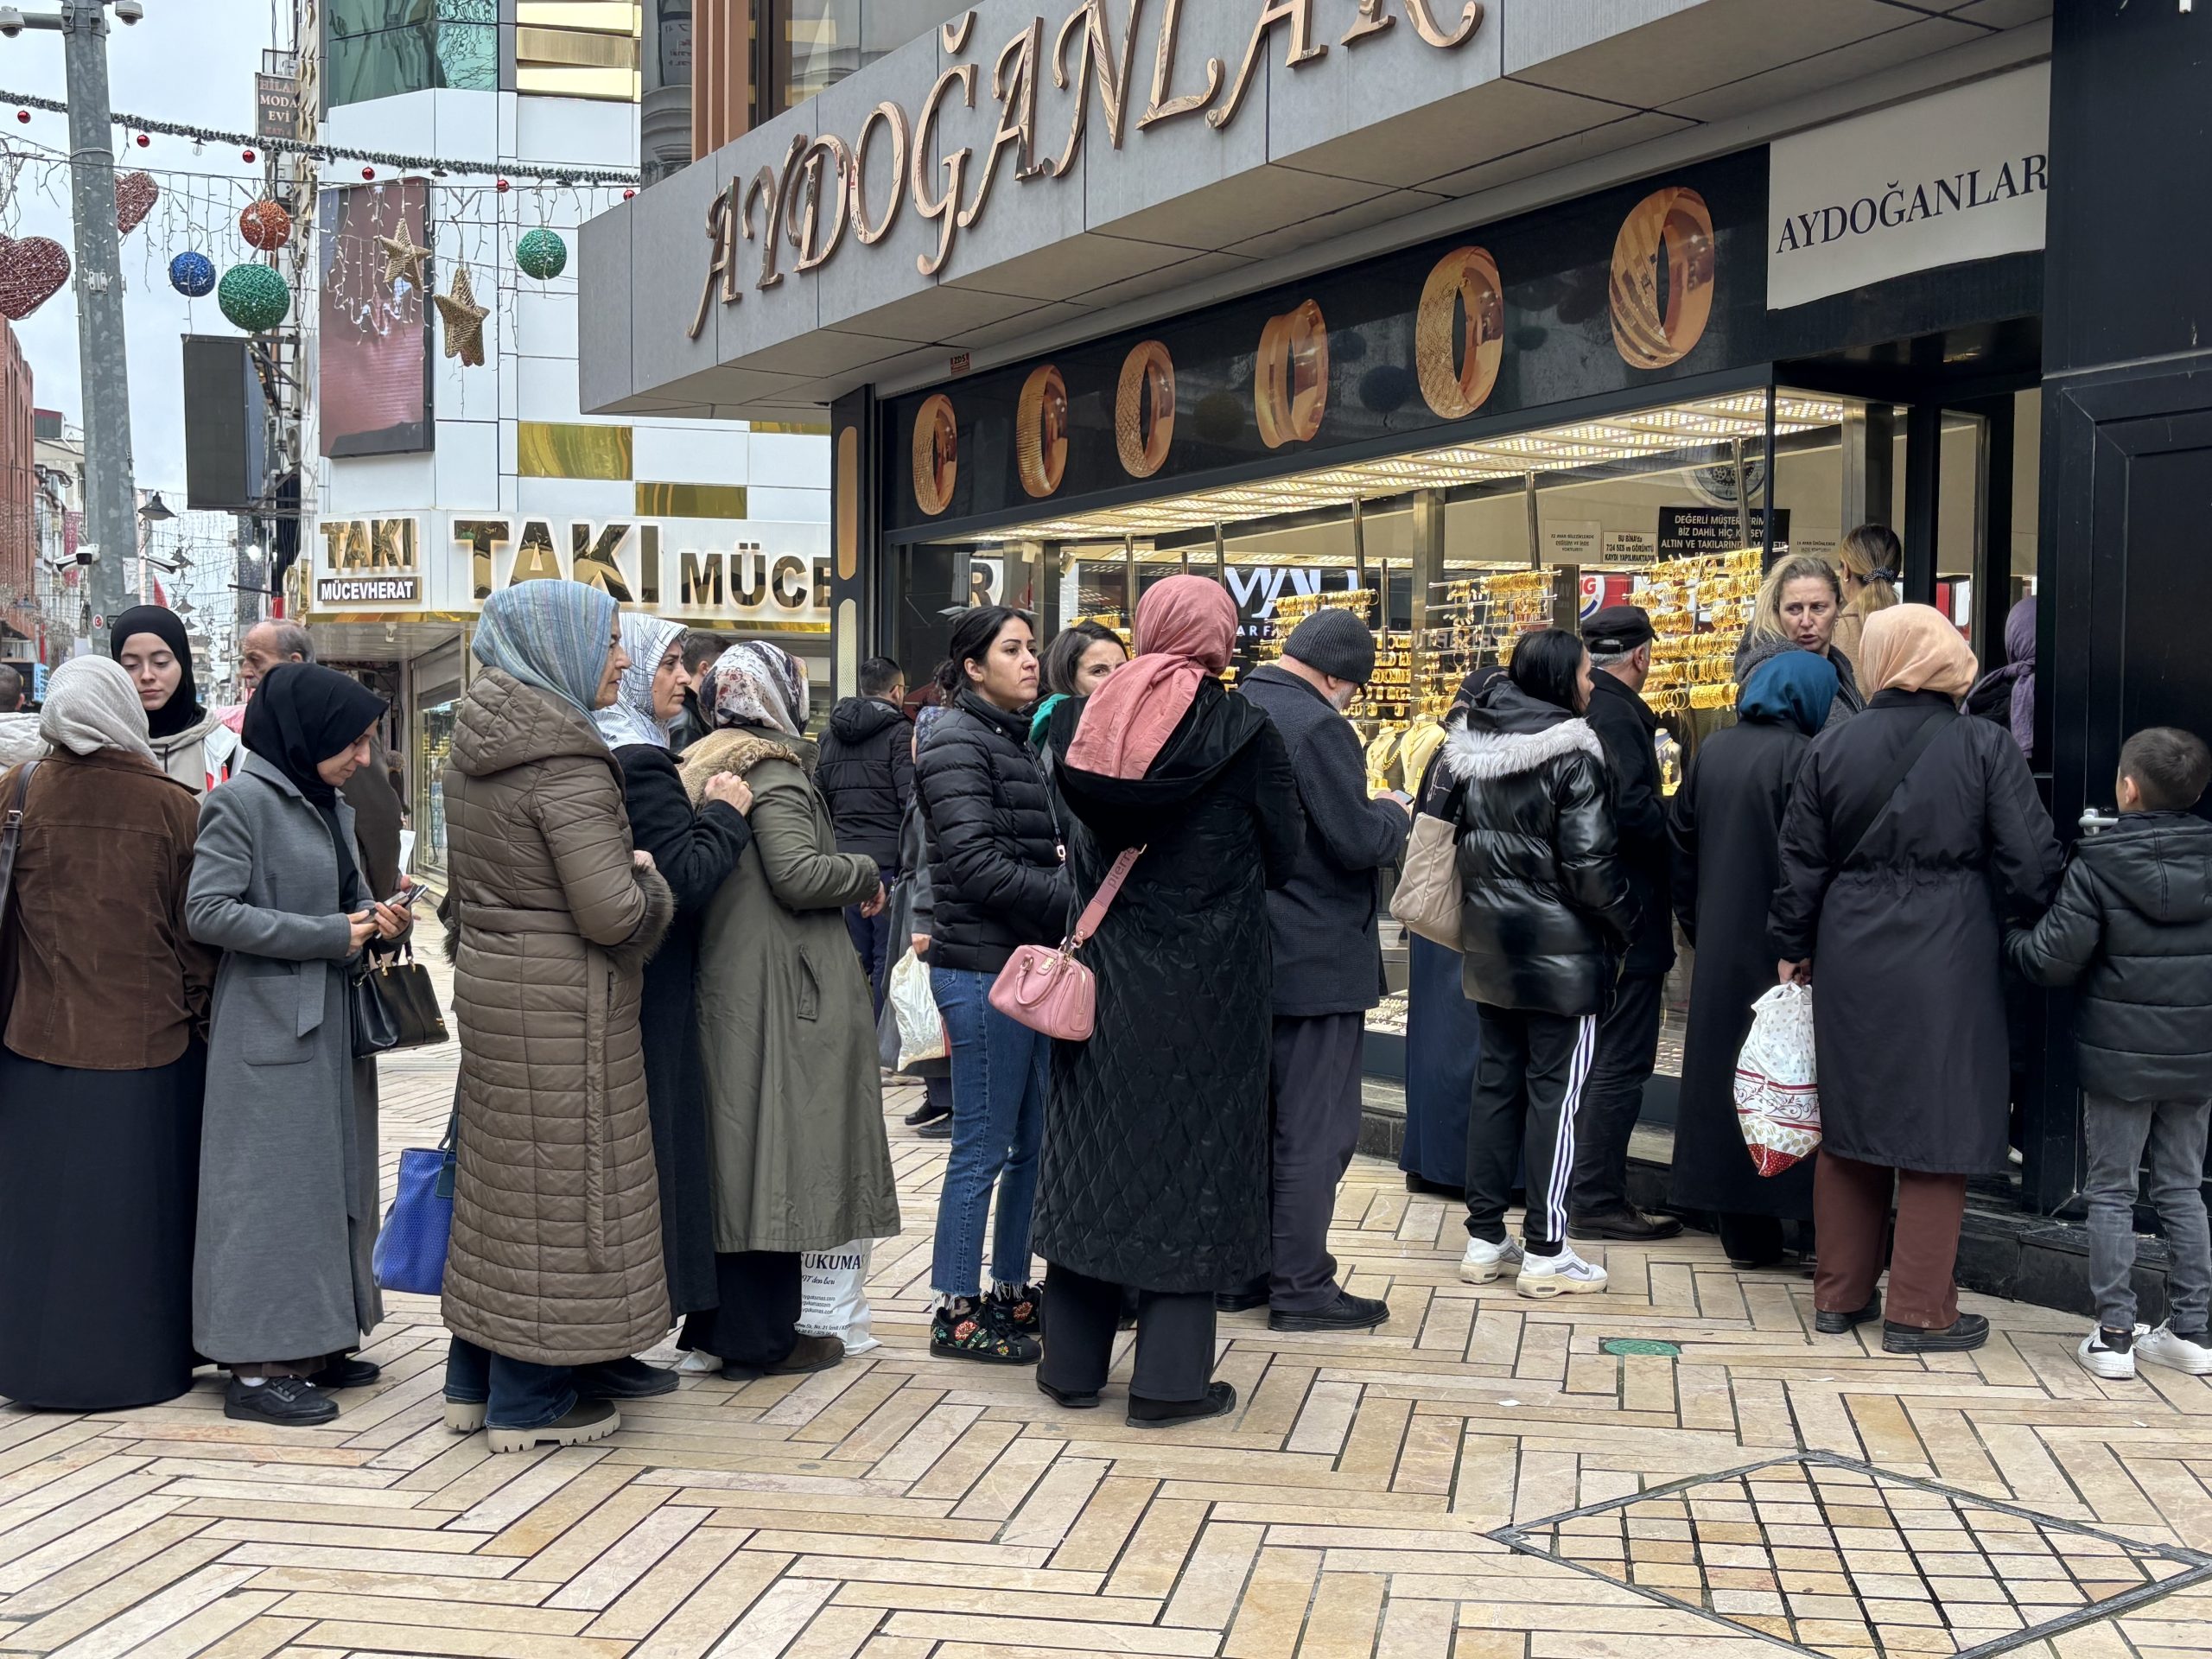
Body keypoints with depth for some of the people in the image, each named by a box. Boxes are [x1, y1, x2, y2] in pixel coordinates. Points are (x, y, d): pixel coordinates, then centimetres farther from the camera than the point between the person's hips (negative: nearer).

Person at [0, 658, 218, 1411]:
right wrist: (201, 1015, 6)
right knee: (140, 1203, 10)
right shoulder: (173, 806, -10)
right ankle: (146, 1360, 19)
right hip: (148, 1039, -1)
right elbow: (197, 930, -6)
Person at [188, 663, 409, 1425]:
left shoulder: (330, 806, 14)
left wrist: (376, 920, -1)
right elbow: (208, 911, -18)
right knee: (273, 1184, -4)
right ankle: (258, 1365, 3)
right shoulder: (242, 800, -11)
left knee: (333, 1177, 11)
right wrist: (330, 934, -17)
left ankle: (313, 1342, 20)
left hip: (331, 1020, 8)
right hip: (271, 1025, -8)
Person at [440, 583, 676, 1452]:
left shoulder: (474, 749, 8)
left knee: (500, 1176, 17)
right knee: (555, 1183, 1)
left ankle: (476, 1377, 27)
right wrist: (643, 875, -5)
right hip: (561, 999, -9)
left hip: (490, 980, 9)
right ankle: (533, 1400, 10)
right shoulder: (569, 765, -20)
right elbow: (612, 914, -24)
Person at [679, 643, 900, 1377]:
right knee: (778, 1151, -2)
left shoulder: (707, 768, 15)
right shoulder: (776, 776, -13)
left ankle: (721, 1318, 22)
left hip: (725, 984, 9)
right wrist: (868, 874, -6)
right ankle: (762, 1337, 4)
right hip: (780, 990, -9)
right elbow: (798, 875, -23)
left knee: (739, 1149, 14)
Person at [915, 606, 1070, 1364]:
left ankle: (1011, 1290, 24)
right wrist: (1076, 899, -18)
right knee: (983, 1149, -3)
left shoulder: (1015, 739, 17)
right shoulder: (958, 742, -10)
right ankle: (955, 1312, 7)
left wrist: (1071, 872, 2)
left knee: (1033, 1142, 13)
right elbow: (977, 864, -19)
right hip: (984, 967, -9)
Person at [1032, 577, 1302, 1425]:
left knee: (1093, 1153, 13)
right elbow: (1284, 857, -3)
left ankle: (1073, 1360, 21)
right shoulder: (1243, 731, -11)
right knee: (1190, 1161, 5)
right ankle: (1169, 1376, 9)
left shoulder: (1083, 721, 0)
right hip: (1206, 983, -4)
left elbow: (1077, 846, 8)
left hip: (1104, 973, 4)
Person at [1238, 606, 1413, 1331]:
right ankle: (1301, 1286, 5)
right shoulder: (1316, 726, -18)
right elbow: (1360, 842, -21)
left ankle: (1239, 1271, 24)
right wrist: (1395, 813, 0)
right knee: (1315, 1131, 0)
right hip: (1314, 963, -9)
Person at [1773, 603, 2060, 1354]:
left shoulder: (1831, 747, 0)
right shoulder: (1986, 747, -7)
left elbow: (1801, 862, 5)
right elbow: (2031, 863, -7)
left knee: (1850, 1126, 15)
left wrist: (1793, 947, 17)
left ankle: (1840, 1293, 24)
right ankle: (1918, 1311, 10)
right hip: (1948, 960, -3)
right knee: (1937, 1130, 5)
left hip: (1851, 960, 3)